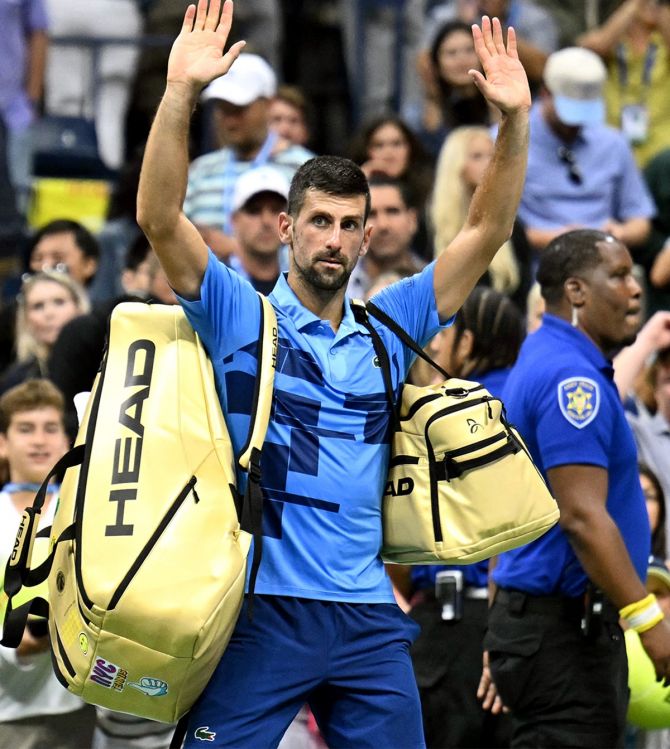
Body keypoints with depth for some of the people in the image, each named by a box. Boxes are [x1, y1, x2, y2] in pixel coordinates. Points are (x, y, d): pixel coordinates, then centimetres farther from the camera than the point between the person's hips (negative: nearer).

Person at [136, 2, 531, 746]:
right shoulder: (238, 316, 2)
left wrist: (514, 119, -3)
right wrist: (180, 92, -21)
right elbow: (159, 217, -11)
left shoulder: (389, 328, 13)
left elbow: (486, 232, 10)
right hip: (261, 609, -4)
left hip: (367, 616, 4)